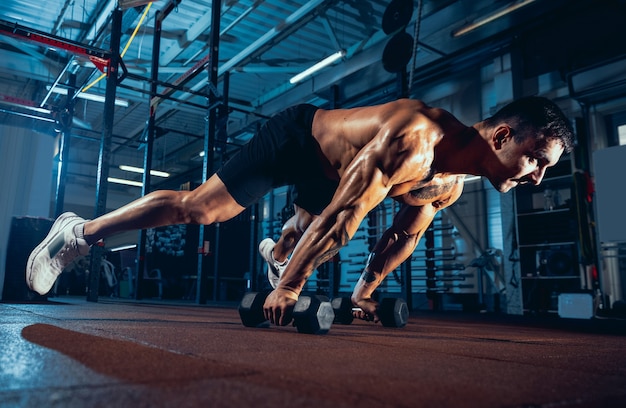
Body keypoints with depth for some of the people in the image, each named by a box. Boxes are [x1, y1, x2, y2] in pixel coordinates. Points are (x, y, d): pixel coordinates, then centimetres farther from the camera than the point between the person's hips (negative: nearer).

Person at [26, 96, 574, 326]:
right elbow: (343, 217, -36)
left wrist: (364, 291, 11)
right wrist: (286, 289, -30)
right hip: (295, 138, -8)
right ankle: (78, 233, 7)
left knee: (316, 219, 27)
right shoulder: (414, 139, -37)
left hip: (329, 172, 8)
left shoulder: (452, 184, -8)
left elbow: (404, 233, 6)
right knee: (198, 207, -8)